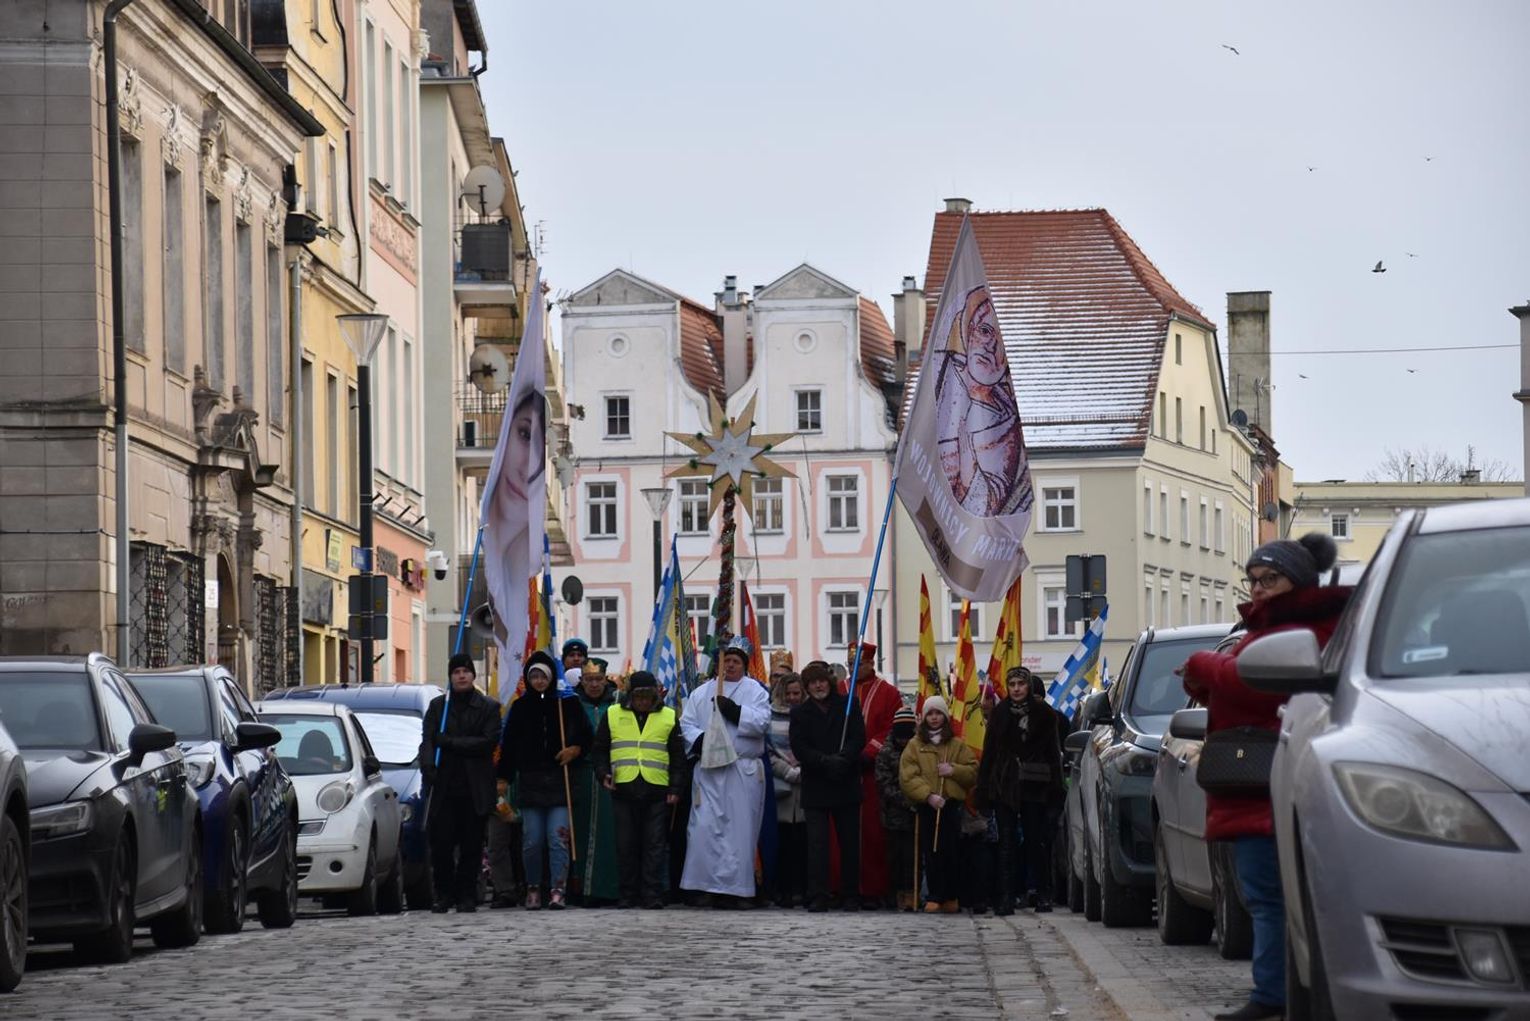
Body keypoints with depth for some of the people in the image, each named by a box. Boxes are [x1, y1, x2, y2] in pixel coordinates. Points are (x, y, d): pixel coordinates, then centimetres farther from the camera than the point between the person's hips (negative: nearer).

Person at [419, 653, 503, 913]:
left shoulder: (489, 707, 7)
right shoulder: (437, 706, 12)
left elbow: (488, 741, -6)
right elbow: (427, 740, 2)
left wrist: (448, 742, -8)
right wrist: (428, 768, -18)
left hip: (475, 787, -1)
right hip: (444, 786, 1)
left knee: (472, 845, 0)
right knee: (441, 843, -4)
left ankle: (466, 896, 7)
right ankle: (443, 895, 6)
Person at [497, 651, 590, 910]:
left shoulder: (566, 704, 6)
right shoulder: (520, 707, 10)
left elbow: (584, 735, 9)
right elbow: (508, 744, 10)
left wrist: (575, 750, -12)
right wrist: (503, 779, 3)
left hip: (559, 779, -1)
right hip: (529, 780, 1)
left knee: (558, 838, -9)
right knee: (532, 840, 1)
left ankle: (558, 890, -10)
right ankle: (533, 889, 8)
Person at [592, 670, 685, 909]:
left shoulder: (668, 718, 10)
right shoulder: (612, 715, 11)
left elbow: (678, 757, 11)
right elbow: (600, 749, 15)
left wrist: (676, 788, 2)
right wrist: (603, 774, -1)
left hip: (657, 791, -1)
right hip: (623, 790, 1)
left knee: (655, 844, -3)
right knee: (626, 845, 3)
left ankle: (653, 894, -2)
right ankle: (628, 894, 8)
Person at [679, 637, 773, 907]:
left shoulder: (755, 691, 6)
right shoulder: (701, 693, 16)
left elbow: (761, 722, -8)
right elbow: (686, 723, 11)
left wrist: (732, 710, -15)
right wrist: (700, 740, -9)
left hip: (744, 770, -2)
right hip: (708, 770, 2)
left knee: (740, 829, -2)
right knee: (705, 826, -7)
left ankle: (737, 887, 2)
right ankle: (710, 883, -2)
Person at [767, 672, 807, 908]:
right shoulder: (771, 717, 7)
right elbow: (768, 752, 0)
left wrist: (803, 771, -8)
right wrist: (791, 773, -8)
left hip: (806, 789, 1)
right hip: (781, 787, -1)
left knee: (803, 841, -1)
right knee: (783, 840, -2)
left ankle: (802, 890, 2)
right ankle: (782, 890, 1)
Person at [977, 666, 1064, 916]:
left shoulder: (1043, 714, 2)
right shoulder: (1000, 713, 6)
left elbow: (1053, 752, 2)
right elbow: (989, 752, 7)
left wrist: (1055, 788, -6)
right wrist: (984, 788, 0)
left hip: (1033, 787, -1)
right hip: (1005, 787, 1)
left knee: (1036, 841, 3)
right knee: (1006, 843, 0)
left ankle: (1043, 895, 11)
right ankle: (1006, 897, -2)